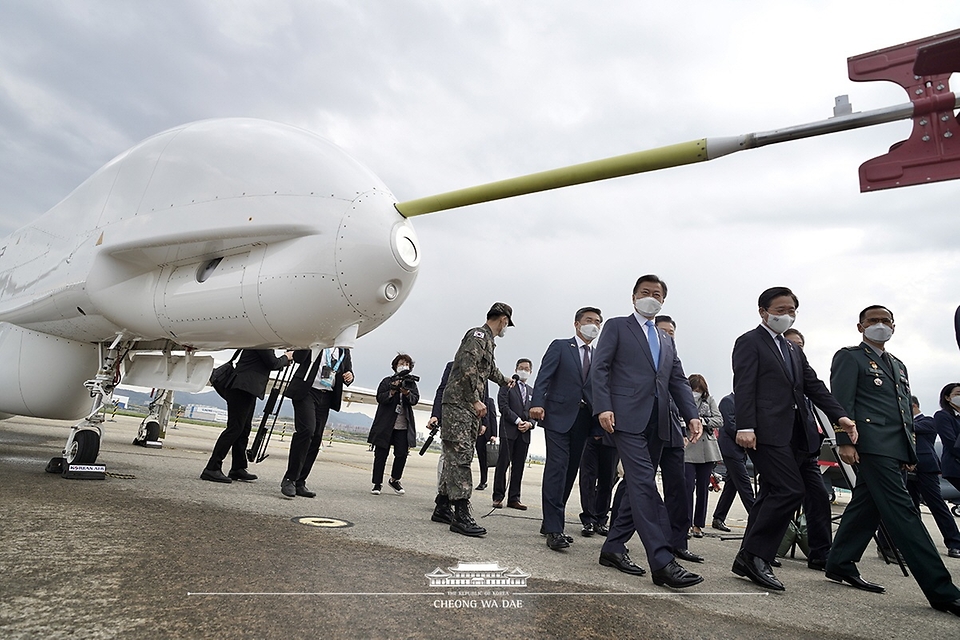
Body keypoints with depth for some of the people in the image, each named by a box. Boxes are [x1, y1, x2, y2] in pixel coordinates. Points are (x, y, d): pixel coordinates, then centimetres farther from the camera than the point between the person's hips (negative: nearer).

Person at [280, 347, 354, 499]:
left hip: (326, 396, 5)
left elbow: (348, 371, 21)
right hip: (306, 391, -5)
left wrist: (350, 376, -2)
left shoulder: (344, 350, 17)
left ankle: (300, 482, 10)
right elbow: (298, 358, -7)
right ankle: (289, 479, -10)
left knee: (316, 439, 2)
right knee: (306, 430, -19)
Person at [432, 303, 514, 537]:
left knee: (455, 457, 10)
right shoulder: (478, 335, -7)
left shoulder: (487, 341, 23)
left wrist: (505, 381, 59)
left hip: (470, 407, 10)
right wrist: (476, 400, -21)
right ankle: (461, 515, -13)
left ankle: (442, 507, 16)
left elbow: (490, 369, 41)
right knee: (460, 456, -12)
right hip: (459, 404, -10)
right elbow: (467, 366, -20)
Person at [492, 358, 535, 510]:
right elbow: (503, 406, -5)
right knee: (503, 463, -4)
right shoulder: (507, 385, 6)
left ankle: (514, 498, 7)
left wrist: (529, 423, -4)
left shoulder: (531, 392, 21)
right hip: (508, 430, -4)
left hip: (524, 433, 4)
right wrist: (517, 421, -12)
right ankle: (498, 496, 1)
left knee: (519, 466, 3)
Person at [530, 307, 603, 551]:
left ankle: (551, 522, 17)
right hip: (558, 416, -5)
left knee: (570, 471, 6)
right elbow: (544, 377, -6)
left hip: (582, 420, 5)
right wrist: (538, 403, -21)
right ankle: (554, 529, -10)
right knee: (557, 468, -11)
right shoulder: (560, 346, 4)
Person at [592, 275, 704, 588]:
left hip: (656, 422, 7)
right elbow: (600, 368, -2)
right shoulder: (617, 326, 7)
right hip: (627, 417, -7)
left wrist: (692, 415, 1)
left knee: (637, 486, 8)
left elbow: (678, 381, 17)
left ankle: (613, 548, 17)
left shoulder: (667, 340, 24)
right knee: (644, 485, -14)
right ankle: (662, 562, -13)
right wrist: (603, 407, -15)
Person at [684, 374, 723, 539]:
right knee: (688, 486, -8)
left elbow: (719, 420, 2)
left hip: (707, 451, 3)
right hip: (687, 450, -3)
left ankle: (698, 525, 18)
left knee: (703, 488, 8)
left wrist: (703, 421, -11)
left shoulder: (709, 400, 9)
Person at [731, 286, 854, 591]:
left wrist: (839, 415, 2)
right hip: (766, 431, -8)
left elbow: (814, 386, 18)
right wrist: (745, 427, -20)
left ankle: (749, 560, 13)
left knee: (773, 495, 7)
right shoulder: (750, 342, 0)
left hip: (793, 434, 8)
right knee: (791, 490, -16)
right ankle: (755, 555, -7)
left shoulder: (793, 350, 26)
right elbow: (744, 387, -10)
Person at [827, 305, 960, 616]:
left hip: (895, 449, 8)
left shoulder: (898, 365, 26)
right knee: (902, 511, -10)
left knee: (866, 506, 9)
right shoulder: (850, 357, 1)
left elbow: (906, 410, 25)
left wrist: (910, 450, 17)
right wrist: (846, 442, -16)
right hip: (871, 446, -8)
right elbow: (842, 401, -8)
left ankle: (840, 565, 18)